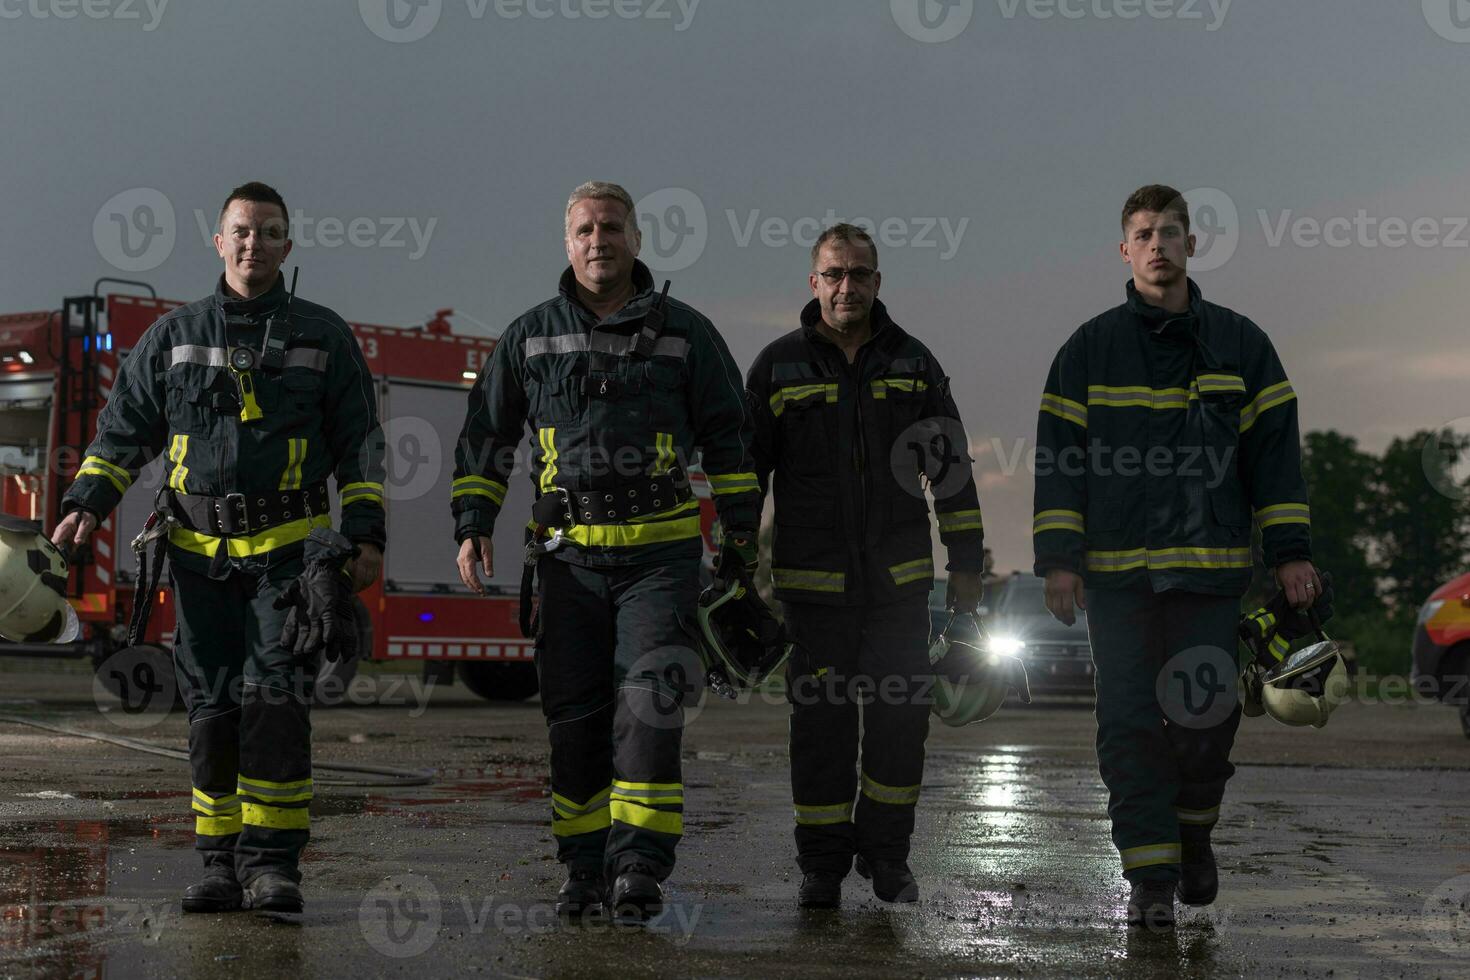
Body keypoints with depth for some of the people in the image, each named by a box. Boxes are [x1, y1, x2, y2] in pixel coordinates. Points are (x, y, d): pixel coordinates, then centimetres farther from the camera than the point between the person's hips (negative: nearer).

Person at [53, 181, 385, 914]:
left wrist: (367, 535, -2)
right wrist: (85, 506, -2)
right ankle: (222, 864, 10)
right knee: (213, 709, 2)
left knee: (275, 699, -11)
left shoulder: (324, 337, 6)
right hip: (201, 551, 2)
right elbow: (123, 430, 11)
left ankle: (273, 863, -5)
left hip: (291, 548, -2)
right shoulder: (174, 337, 10)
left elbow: (359, 443, 7)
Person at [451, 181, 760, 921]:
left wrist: (742, 541, 4)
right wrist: (472, 526, 4)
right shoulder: (531, 335, 9)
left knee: (649, 707, -12)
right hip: (568, 555, 2)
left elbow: (728, 439, 8)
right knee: (574, 718, 4)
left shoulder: (686, 332, 5)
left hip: (661, 554, -2)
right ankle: (585, 868, 14)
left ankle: (639, 866, -7)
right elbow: (485, 434, 14)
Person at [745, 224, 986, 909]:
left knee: (901, 721, 3)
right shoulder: (778, 367, 3)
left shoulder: (913, 364, 8)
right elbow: (745, 468, 5)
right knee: (820, 724, 2)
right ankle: (823, 865, 13)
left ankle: (886, 854, 18)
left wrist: (967, 563, 6)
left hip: (900, 580, 2)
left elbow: (952, 468, 10)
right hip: (813, 583, -1)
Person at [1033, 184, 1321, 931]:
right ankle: (1151, 877, 4)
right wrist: (1058, 559, -5)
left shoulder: (1239, 345, 9)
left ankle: (1194, 831, 27)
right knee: (1129, 722, -2)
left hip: (1211, 569, 0)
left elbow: (1275, 452, 8)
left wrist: (1290, 553, 1)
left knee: (1207, 716, -2)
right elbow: (1059, 457, 4)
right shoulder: (1090, 350, 7)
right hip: (1116, 571, 0)